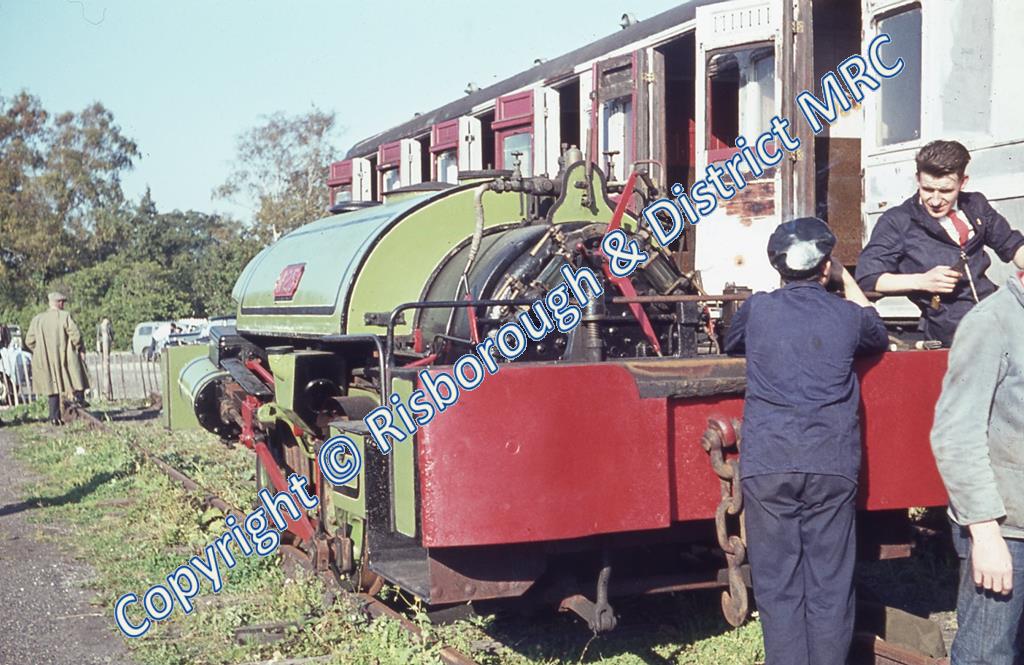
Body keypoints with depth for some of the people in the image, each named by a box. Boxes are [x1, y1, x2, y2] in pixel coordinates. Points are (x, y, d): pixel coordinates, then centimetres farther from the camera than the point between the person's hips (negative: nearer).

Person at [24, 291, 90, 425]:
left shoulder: (37, 319, 3)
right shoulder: (65, 316, -9)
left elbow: (29, 341, 4)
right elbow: (76, 335, -15)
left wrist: (41, 352, 16)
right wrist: (80, 349, 1)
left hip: (46, 362, 4)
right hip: (66, 359, -4)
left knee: (52, 389, 8)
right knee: (77, 384, 10)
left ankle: (55, 417, 6)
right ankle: (80, 406, 2)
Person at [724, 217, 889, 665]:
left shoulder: (758, 309, 4)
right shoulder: (847, 315, 5)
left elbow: (730, 343, 27)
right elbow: (879, 337, 30)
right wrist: (851, 285, 41)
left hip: (767, 465, 0)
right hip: (832, 465, 1)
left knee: (777, 589, 4)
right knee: (829, 588, 7)